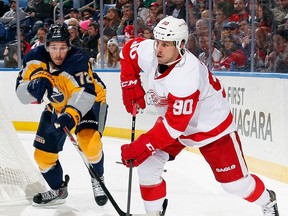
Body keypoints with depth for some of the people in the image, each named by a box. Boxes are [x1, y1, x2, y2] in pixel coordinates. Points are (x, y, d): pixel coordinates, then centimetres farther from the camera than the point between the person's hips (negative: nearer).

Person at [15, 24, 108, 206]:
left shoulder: (77, 61, -34)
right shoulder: (35, 59, -19)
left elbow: (86, 94, -43)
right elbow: (21, 94, -18)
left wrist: (71, 115, -58)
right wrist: (35, 86, -40)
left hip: (90, 102, -5)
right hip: (58, 106, 5)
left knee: (89, 143, -30)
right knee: (43, 155, 3)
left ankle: (97, 179, 0)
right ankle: (58, 190, 29)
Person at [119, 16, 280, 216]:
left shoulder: (186, 76, -40)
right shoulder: (149, 52, -21)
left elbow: (174, 126, -38)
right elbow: (129, 50, 3)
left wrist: (141, 146, -38)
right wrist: (131, 85, -5)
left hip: (212, 125, -6)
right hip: (171, 117, 7)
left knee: (235, 182, 1)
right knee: (147, 163, -8)